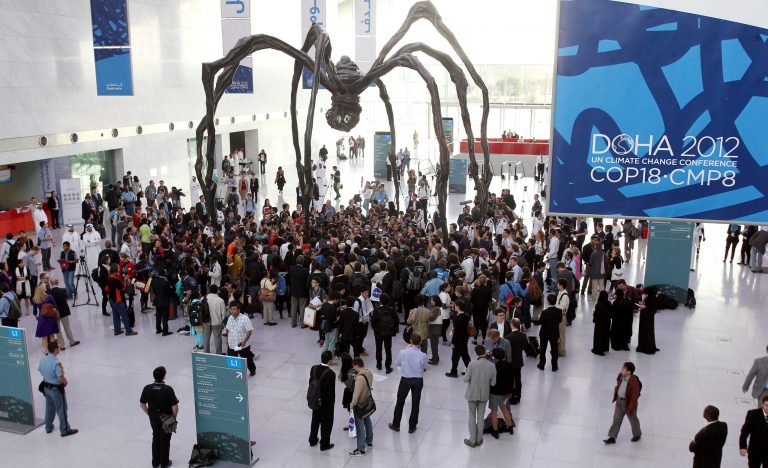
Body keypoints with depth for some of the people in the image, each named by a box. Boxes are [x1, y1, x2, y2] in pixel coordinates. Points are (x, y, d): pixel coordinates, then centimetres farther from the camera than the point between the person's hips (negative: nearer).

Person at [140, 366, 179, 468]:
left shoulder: (147, 388, -14)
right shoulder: (168, 389, -25)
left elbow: (142, 404, -2)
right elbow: (175, 407, -23)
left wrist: (150, 414, 13)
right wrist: (173, 417, -3)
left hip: (153, 418, 4)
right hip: (166, 419, -3)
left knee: (156, 439, 23)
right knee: (165, 440, 14)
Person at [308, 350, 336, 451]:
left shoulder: (313, 368, -11)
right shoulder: (331, 373, -28)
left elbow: (311, 383, 1)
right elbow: (332, 390, -20)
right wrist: (332, 403, -6)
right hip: (326, 402, -5)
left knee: (315, 420, 24)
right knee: (326, 423, 12)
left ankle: (313, 440, 39)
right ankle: (324, 444, 24)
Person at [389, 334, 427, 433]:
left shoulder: (403, 352, -17)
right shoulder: (423, 355, -17)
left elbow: (396, 364, 1)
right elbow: (424, 367, 1)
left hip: (405, 380, 0)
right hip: (418, 381, 0)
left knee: (400, 402, 17)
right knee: (415, 404, 14)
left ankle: (396, 425, 29)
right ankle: (412, 427, 25)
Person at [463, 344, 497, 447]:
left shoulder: (472, 364, -21)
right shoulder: (492, 365, -13)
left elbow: (466, 379, -14)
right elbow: (493, 383, -6)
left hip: (472, 394, -2)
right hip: (484, 395, 2)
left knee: (472, 417, 13)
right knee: (481, 417, 17)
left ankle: (472, 440, 19)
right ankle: (479, 440, 26)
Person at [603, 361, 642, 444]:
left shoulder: (634, 382, -30)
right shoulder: (621, 376, -10)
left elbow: (635, 396, -24)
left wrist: (630, 409, -21)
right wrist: (615, 397, 18)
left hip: (629, 403, -6)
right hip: (619, 401, 6)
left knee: (633, 419, 19)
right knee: (616, 419, 10)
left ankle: (637, 434, 44)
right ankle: (612, 437, 18)